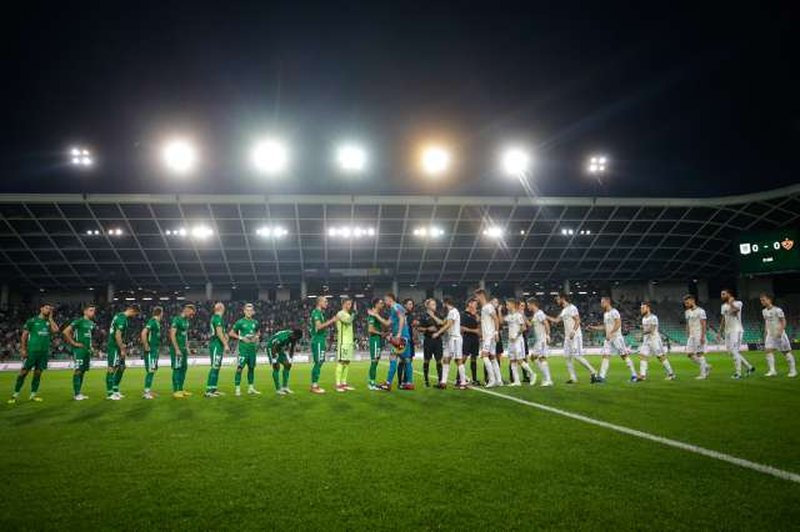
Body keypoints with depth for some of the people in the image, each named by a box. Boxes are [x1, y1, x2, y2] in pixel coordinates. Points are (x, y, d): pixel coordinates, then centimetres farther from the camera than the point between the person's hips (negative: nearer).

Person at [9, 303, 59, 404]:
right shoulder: (32, 321, 2)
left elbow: (55, 330, -7)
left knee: (38, 372, 6)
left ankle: (33, 394, 12)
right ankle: (15, 394, 5)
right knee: (24, 371, -3)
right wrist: (23, 349, -7)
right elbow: (24, 335, 1)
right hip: (32, 350, -4)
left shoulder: (49, 322, 12)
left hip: (44, 352, 4)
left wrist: (50, 318, 0)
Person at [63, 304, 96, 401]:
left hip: (87, 350, 8)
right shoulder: (79, 321, -10)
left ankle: (78, 393, 16)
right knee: (78, 371, -6)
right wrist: (74, 343, -15)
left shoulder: (91, 323, 14)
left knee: (83, 371, 10)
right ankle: (76, 394, -2)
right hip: (79, 349, -8)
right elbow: (65, 332, -16)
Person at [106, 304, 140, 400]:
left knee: (121, 367, 14)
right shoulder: (122, 319, -18)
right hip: (114, 347, -10)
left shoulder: (120, 315, 13)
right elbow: (117, 335, -23)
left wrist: (122, 345, 19)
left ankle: (115, 390, 20)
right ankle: (109, 393, -1)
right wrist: (122, 349, -18)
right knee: (112, 368, -6)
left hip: (116, 346, 10)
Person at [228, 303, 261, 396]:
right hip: (243, 348, -5)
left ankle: (251, 388, 22)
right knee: (240, 367, -9)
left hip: (252, 348, 5)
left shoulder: (255, 322, 10)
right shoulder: (240, 322, -5)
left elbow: (258, 332, 27)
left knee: (251, 367, 12)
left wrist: (256, 337, 5)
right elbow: (231, 333, -2)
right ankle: (237, 389, -4)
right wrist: (241, 338, -12)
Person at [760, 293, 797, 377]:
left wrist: (780, 331, -20)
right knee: (769, 350, -7)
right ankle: (772, 370, -6)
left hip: (779, 334, -6)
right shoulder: (764, 311, 8)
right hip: (770, 334, 6)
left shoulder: (777, 310, -14)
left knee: (786, 351, 3)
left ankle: (793, 370, 14)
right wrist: (766, 332, 14)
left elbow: (783, 321, -12)